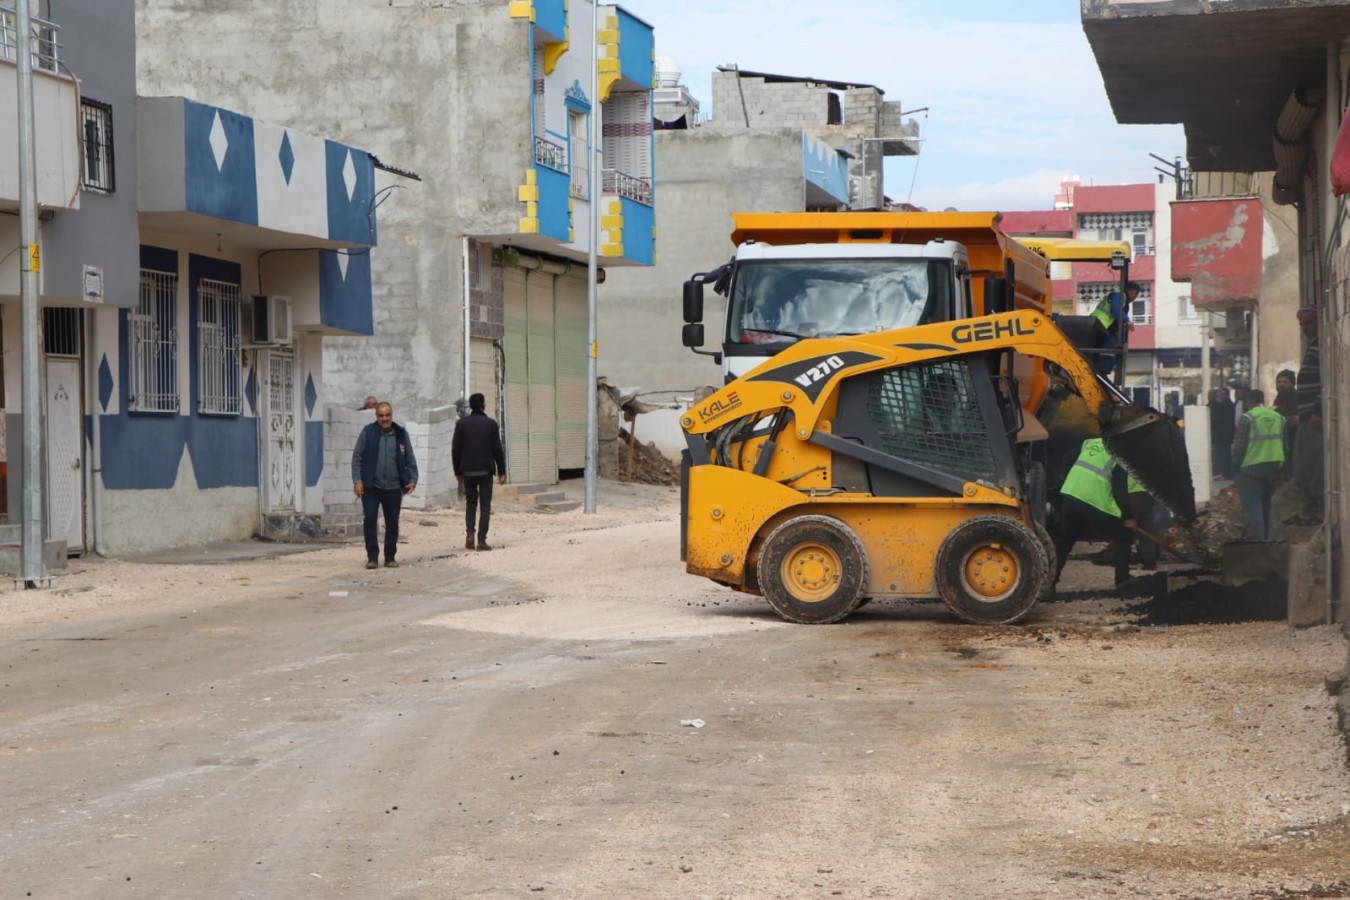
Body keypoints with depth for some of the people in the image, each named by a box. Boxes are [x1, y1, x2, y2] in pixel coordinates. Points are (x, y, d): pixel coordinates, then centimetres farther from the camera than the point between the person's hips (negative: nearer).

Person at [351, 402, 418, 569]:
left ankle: (390, 557, 17)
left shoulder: (401, 434, 5)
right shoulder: (368, 432, -1)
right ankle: (372, 557, 1)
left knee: (392, 523, 6)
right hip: (370, 486, -2)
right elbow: (357, 457, -1)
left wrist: (412, 479, -3)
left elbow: (410, 459, 9)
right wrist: (357, 480, -9)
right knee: (370, 520, -6)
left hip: (393, 487, 2)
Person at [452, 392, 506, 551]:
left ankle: (470, 533, -5)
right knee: (485, 505, 2)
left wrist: (457, 471, 10)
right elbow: (497, 449, -3)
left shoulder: (462, 424, 1)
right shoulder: (491, 423, -2)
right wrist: (502, 471, 3)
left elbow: (455, 449, 1)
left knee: (470, 502, 14)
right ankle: (482, 539, -5)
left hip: (468, 470, 2)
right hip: (486, 470, -2)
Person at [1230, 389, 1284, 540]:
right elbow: (1285, 445, 11)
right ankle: (1265, 540, 25)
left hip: (1251, 469, -6)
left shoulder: (1247, 418, -11)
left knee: (1253, 507, -4)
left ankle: (1258, 541, -12)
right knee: (1265, 506, 18)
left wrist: (1236, 464, 3)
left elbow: (1239, 447, -12)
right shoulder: (1278, 417, 6)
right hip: (1272, 469, 6)